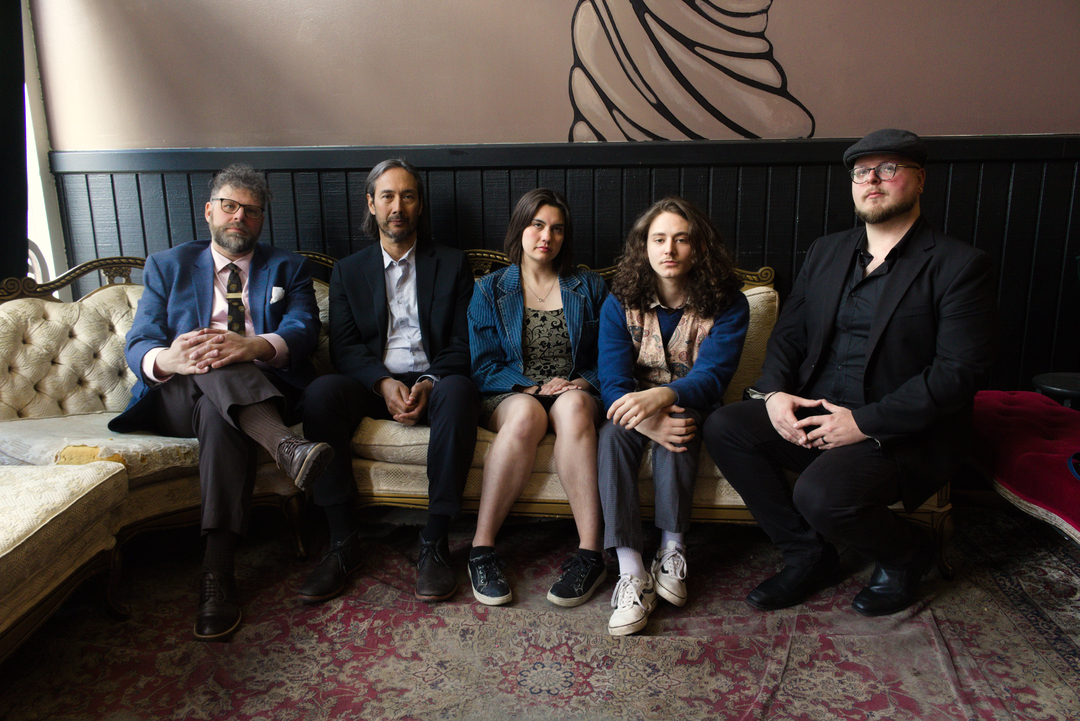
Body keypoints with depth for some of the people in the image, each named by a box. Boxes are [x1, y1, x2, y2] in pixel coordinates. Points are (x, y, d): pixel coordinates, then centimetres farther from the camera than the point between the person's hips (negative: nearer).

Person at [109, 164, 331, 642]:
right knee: (210, 360, -31)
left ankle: (218, 572, -38)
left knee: (222, 414, -36)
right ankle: (283, 445, -50)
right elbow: (138, 345, 3)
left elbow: (304, 331, -4)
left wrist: (256, 346, -28)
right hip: (176, 400, 1)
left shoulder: (288, 268, 16)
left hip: (260, 394, -1)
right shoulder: (167, 267, 18)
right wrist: (167, 359, -24)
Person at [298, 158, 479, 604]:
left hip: (432, 381, -1)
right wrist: (384, 383, -16)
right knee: (321, 392, -30)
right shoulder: (348, 271, 16)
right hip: (374, 383, 2)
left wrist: (429, 383, -17)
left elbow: (462, 345, 3)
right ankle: (343, 541, -22)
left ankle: (435, 542, -29)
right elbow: (344, 348, 4)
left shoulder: (452, 265, 12)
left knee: (458, 392, -36)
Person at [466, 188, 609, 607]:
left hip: (576, 394, 1)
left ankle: (590, 552, -41)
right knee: (526, 414, -38)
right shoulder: (490, 290, 11)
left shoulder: (589, 288, 15)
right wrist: (534, 386, -12)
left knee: (572, 406, -37)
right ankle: (482, 548, -33)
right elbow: (483, 367, 3)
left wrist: (584, 383, -10)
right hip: (510, 395, 0)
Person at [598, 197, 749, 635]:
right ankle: (631, 573, -35)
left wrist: (662, 397, -44)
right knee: (612, 435, -31)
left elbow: (712, 375, -22)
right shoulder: (620, 304, -4)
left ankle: (672, 550, -24)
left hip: (690, 409, -1)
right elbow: (613, 381, -14)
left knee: (678, 424, -35)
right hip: (635, 410, 1)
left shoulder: (727, 304, -8)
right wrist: (646, 420, -37)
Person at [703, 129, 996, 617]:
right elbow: (788, 333, 13)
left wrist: (866, 422, -21)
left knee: (821, 495, -31)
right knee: (722, 427, -15)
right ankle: (807, 556, 1)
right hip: (811, 413, 6)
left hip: (902, 432, -6)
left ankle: (905, 553, 7)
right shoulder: (826, 252, 13)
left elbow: (960, 371, -14)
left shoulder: (957, 265, -6)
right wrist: (774, 392, -8)